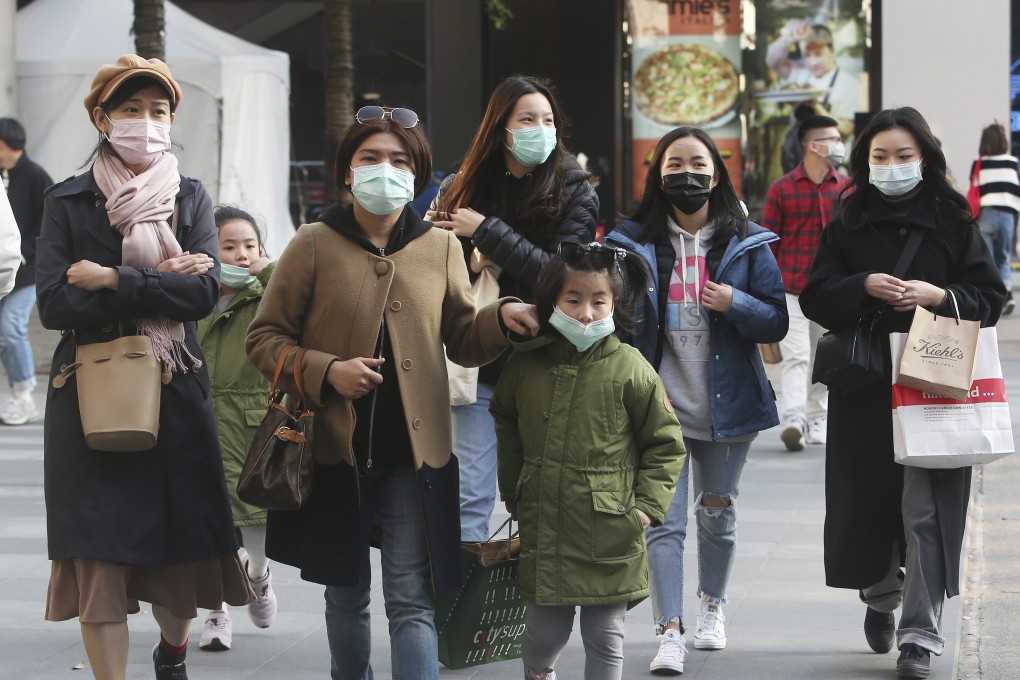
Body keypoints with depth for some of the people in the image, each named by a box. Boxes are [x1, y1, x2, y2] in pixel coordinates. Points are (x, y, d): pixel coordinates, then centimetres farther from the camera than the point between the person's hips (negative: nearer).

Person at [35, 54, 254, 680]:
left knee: (182, 543, 7)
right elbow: (54, 304, -10)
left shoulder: (190, 199, 8)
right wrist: (158, 284, -13)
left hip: (176, 393, 2)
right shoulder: (69, 202, 4)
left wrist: (110, 281, -14)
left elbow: (205, 292, -8)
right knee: (99, 555, -6)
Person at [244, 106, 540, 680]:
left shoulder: (441, 248, 7)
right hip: (334, 449, 0)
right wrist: (325, 373, -16)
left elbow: (463, 341, 11)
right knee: (347, 594, 14)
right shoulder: (315, 245, -1)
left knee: (412, 600, -4)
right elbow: (264, 339, 0)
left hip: (415, 454, 0)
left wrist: (501, 320, -10)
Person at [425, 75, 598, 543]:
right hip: (479, 364, 2)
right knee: (470, 496, -3)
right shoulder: (462, 189, 6)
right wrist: (471, 265, -12)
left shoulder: (574, 192, -1)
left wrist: (487, 232, -14)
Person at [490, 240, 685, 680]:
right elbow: (504, 423, 20)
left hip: (609, 533, -2)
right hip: (542, 525, 2)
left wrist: (647, 506, -6)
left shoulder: (630, 368, -7)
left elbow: (666, 444, 1)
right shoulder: (525, 363, 1)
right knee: (545, 631, 9)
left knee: (605, 636, 5)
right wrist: (512, 491, 18)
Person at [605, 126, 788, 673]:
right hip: (659, 403, -1)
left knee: (717, 511, 16)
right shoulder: (632, 241, 1)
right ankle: (670, 633, -10)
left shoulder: (746, 242, 2)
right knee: (663, 521, -10)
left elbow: (777, 322, 1)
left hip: (726, 402, 1)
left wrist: (737, 304, -17)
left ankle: (712, 606, 37)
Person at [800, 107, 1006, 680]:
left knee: (926, 507, -7)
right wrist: (863, 287, -15)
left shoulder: (953, 220, 3)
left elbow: (990, 298, 2)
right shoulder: (849, 222, 7)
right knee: (867, 496, 9)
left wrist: (938, 295, -15)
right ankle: (880, 595, 36)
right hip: (863, 384, 2)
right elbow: (815, 297, 3)